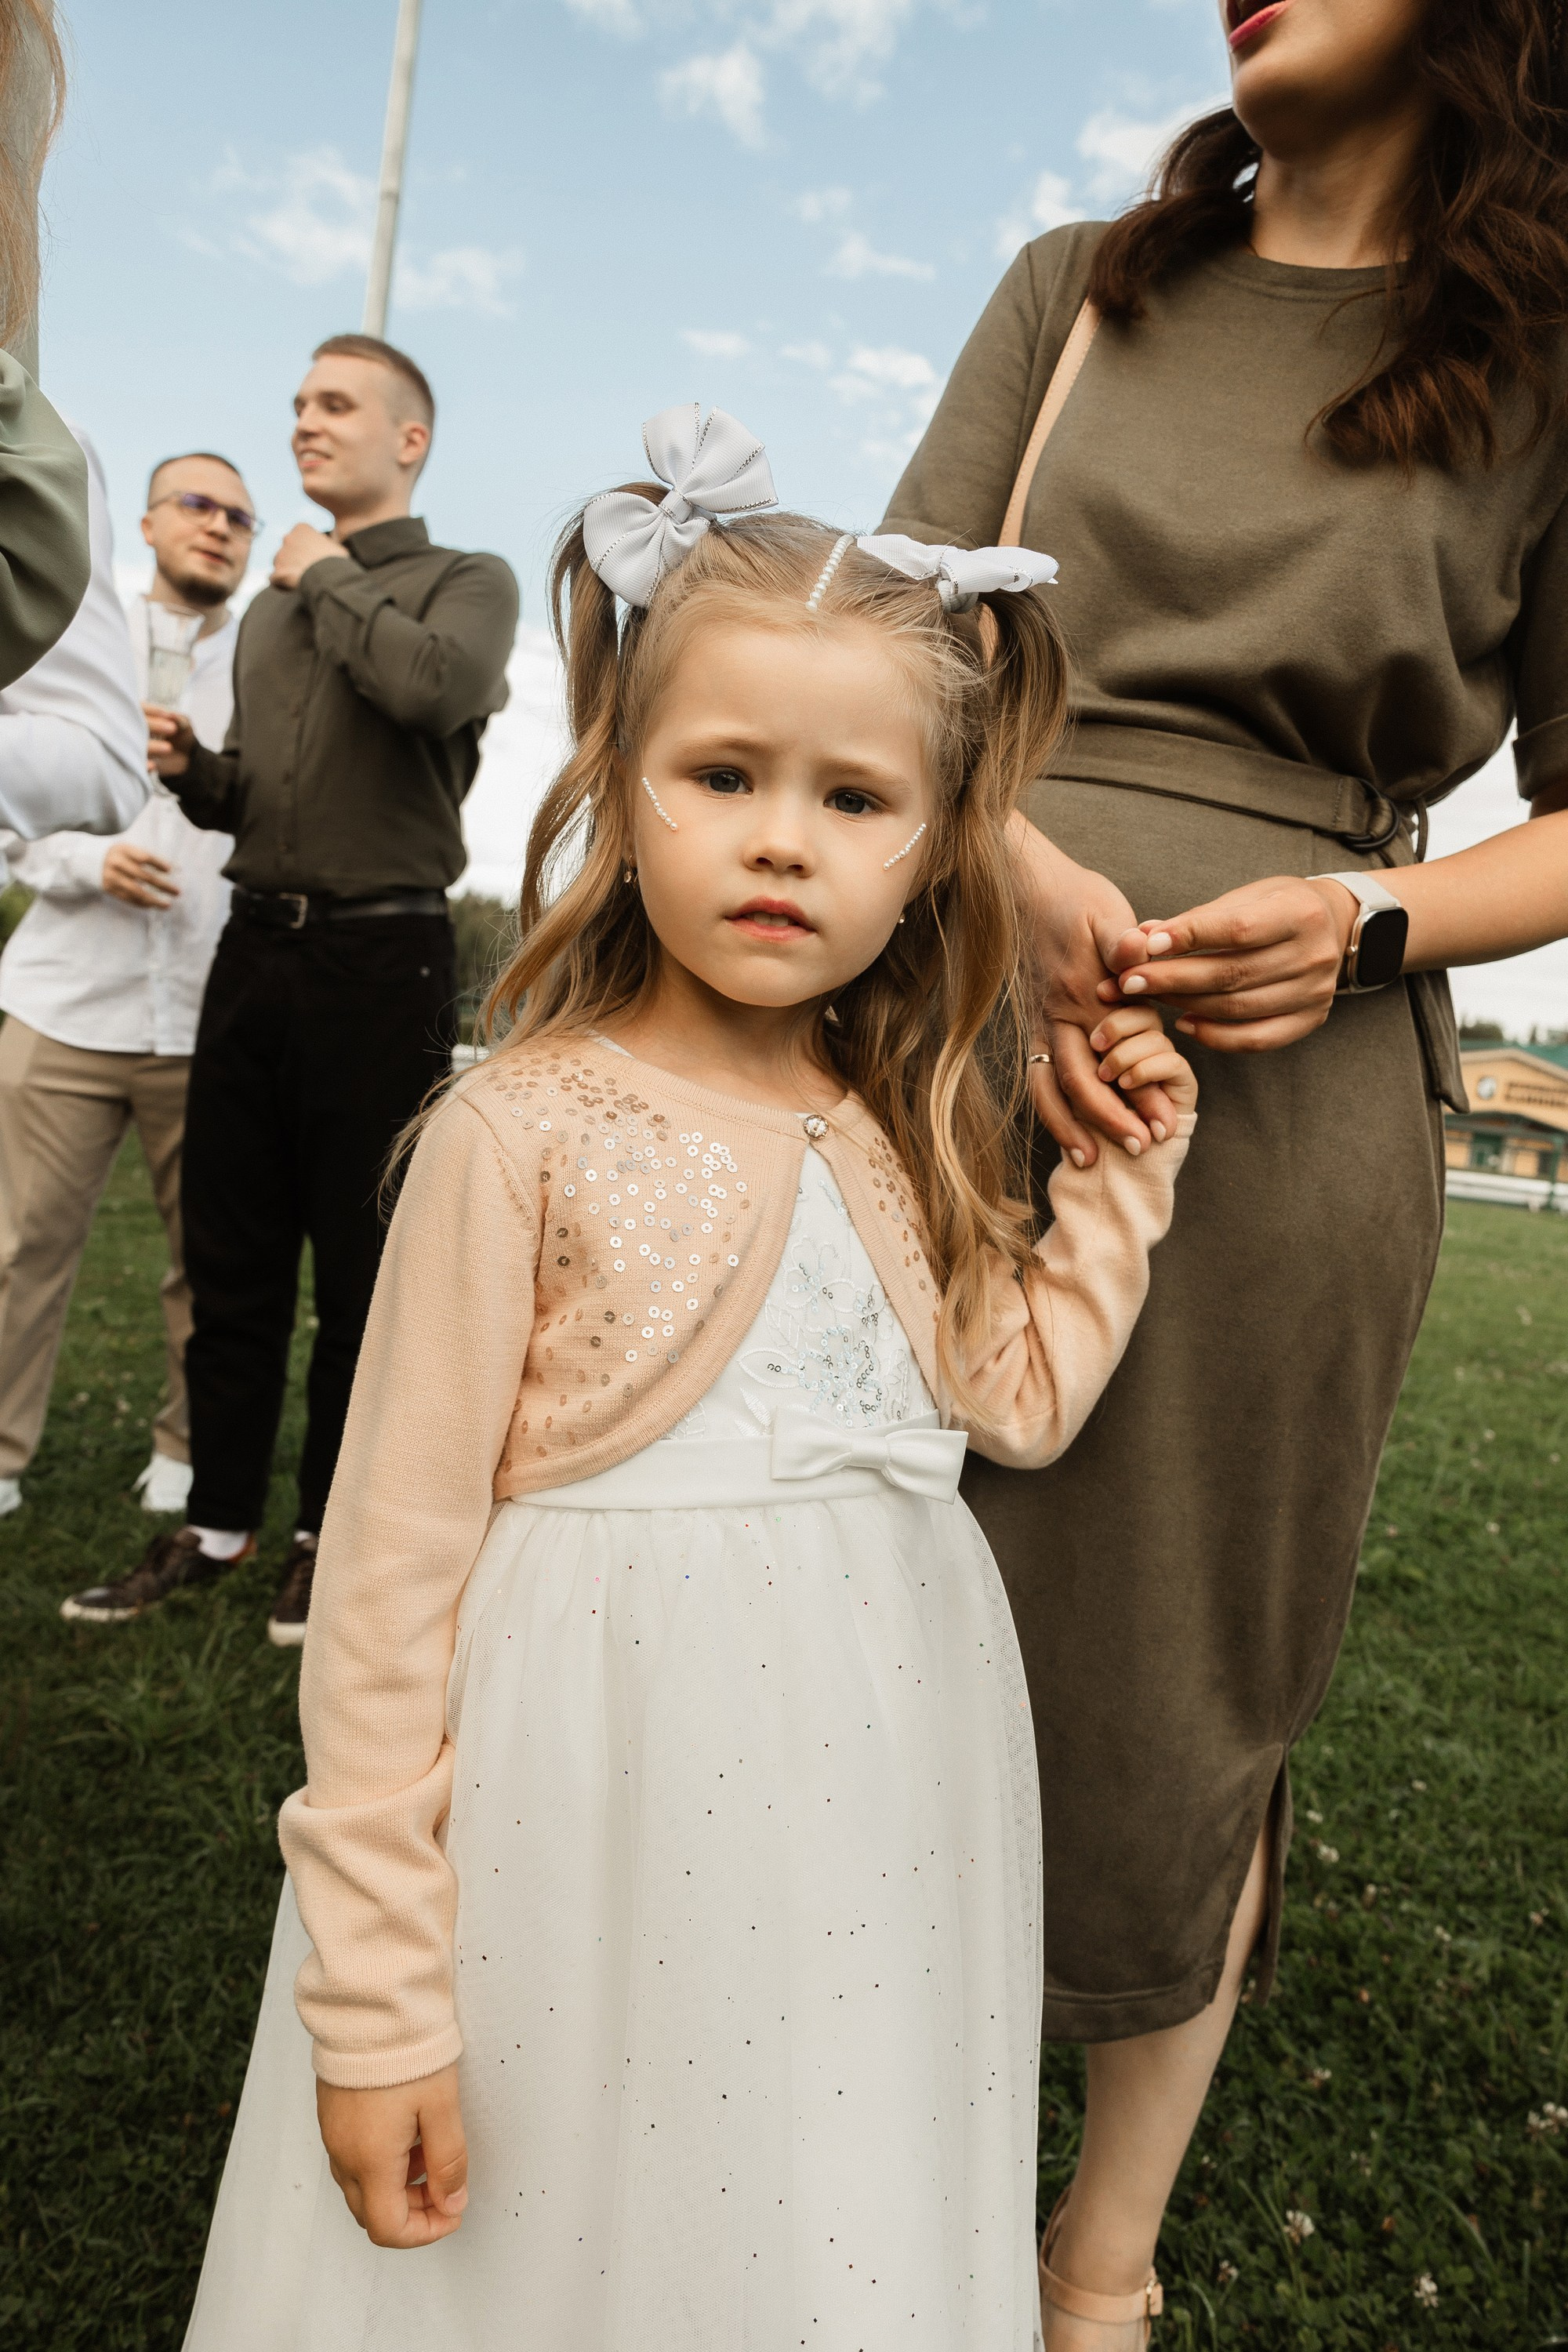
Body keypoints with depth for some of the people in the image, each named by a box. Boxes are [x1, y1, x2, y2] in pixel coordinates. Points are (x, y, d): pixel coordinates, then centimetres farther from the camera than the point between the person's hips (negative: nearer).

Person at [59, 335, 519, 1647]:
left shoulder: (467, 581, 3)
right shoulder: (273, 608, 20)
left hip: (383, 961, -5)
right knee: (230, 1256, 7)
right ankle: (218, 1524, 20)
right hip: (256, 949, 6)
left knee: (361, 1269, 2)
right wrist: (192, 770, 2)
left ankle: (331, 1535, 16)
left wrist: (328, 578, -6)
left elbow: (435, 684, -22)